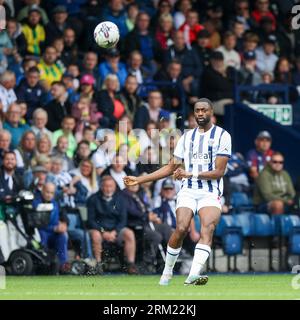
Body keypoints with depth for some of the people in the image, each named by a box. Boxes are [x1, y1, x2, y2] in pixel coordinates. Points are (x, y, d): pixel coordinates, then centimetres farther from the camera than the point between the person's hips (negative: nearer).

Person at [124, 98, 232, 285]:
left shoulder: (222, 136, 1)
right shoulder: (187, 137, 16)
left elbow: (219, 171, -6)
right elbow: (171, 168, 20)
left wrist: (191, 174, -16)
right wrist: (139, 180, 17)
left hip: (211, 193, -3)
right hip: (188, 191, 3)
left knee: (208, 228, -26)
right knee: (181, 229, -18)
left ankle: (194, 274, -41)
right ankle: (167, 272, 1)